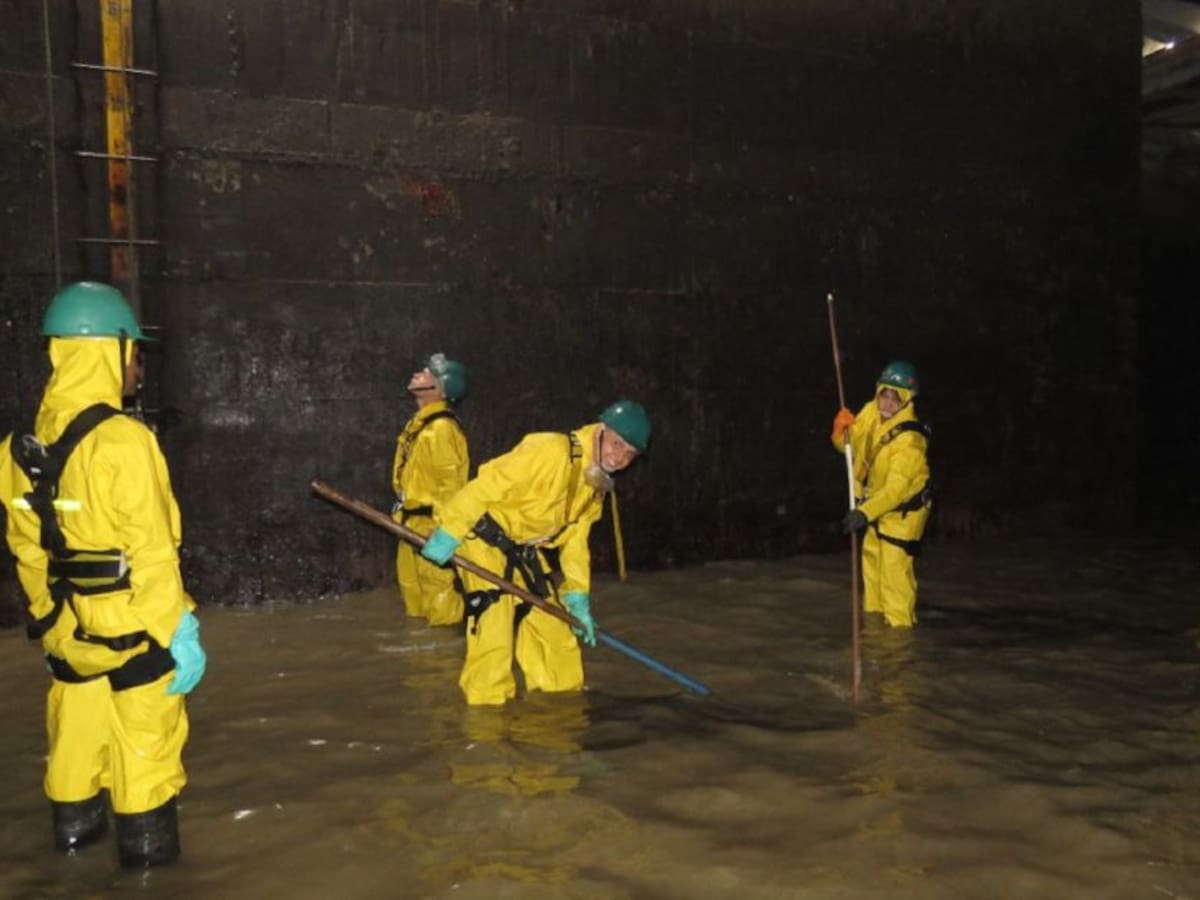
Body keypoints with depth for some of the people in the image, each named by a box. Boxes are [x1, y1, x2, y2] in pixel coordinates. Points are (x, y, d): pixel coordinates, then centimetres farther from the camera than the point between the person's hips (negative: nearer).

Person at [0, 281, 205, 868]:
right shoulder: (122, 440, -22)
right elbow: (152, 551, -22)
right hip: (131, 625, -7)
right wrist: (179, 631, -15)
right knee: (145, 738, 8)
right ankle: (146, 844, 19)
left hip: (68, 627, 7)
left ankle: (74, 825, 38)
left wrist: (49, 619, 20)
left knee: (76, 729, 22)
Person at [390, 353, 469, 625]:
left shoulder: (441, 427, -19)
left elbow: (451, 482, -21)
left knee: (437, 588, -3)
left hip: (431, 525, -10)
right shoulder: (419, 423, 12)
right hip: (413, 523, 10)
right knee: (412, 586, 19)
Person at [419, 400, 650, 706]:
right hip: (487, 542, -8)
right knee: (493, 632, -13)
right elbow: (485, 487, -27)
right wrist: (448, 534, -26)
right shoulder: (550, 451, -26)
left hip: (529, 554, 9)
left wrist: (577, 596, 5)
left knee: (554, 631, 13)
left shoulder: (597, 485, 3)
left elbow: (574, 539, 10)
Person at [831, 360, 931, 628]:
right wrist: (842, 431, -18)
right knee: (872, 560, 20)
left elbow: (896, 488, -37)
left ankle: (899, 627, 1)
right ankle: (874, 619, 38)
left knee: (894, 568, -11)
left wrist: (865, 513, -46)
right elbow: (850, 444, 5)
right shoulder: (870, 412, -9)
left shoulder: (909, 439, -31)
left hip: (903, 509, -8)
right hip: (877, 502, 8)